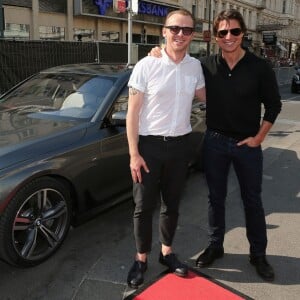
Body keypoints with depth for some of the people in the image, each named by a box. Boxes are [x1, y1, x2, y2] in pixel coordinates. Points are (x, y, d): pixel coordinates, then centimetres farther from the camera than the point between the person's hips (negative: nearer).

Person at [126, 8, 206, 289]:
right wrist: (133, 153, -14)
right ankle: (141, 258, 27)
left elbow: (204, 97, 20)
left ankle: (167, 251, 36)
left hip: (180, 145, 4)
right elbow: (132, 112, -10)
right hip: (149, 145, -3)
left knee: (171, 204, 16)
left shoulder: (195, 66, 2)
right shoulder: (146, 66, -11)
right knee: (144, 206, 7)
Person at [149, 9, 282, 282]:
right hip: (215, 141, 2)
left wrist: (259, 137, -4)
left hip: (247, 144, -1)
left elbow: (273, 105, 1)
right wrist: (160, 57, -9)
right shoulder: (206, 65, -4)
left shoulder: (259, 67, -7)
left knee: (252, 200, 11)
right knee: (216, 198, 14)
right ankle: (215, 246, 32)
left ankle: (258, 254, 28)